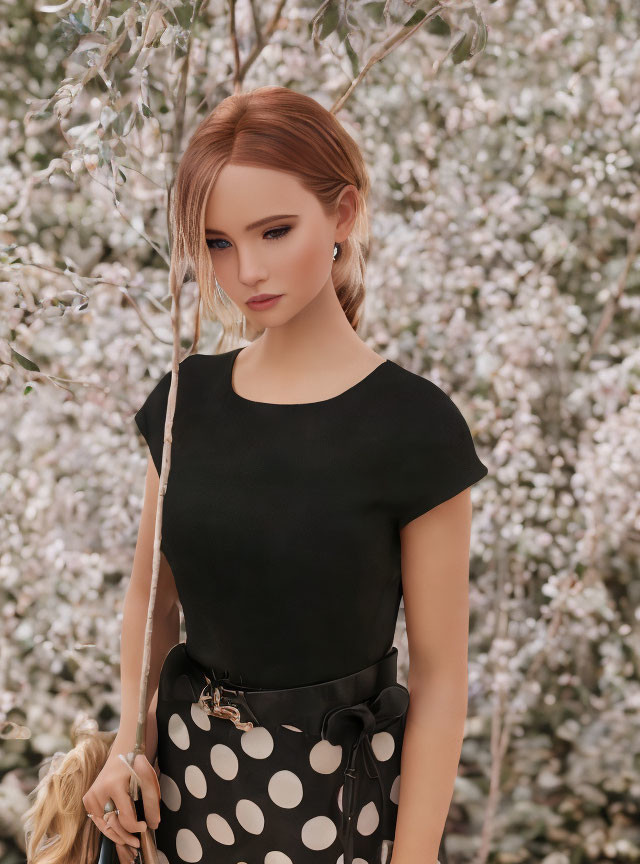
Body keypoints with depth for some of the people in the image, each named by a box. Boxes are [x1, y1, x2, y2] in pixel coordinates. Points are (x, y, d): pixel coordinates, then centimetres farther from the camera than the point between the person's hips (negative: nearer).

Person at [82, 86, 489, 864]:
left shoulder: (414, 425, -16)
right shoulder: (185, 399, -3)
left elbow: (439, 675, -12)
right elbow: (151, 595, 8)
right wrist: (131, 741, -6)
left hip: (341, 790, -4)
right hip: (185, 773, 4)